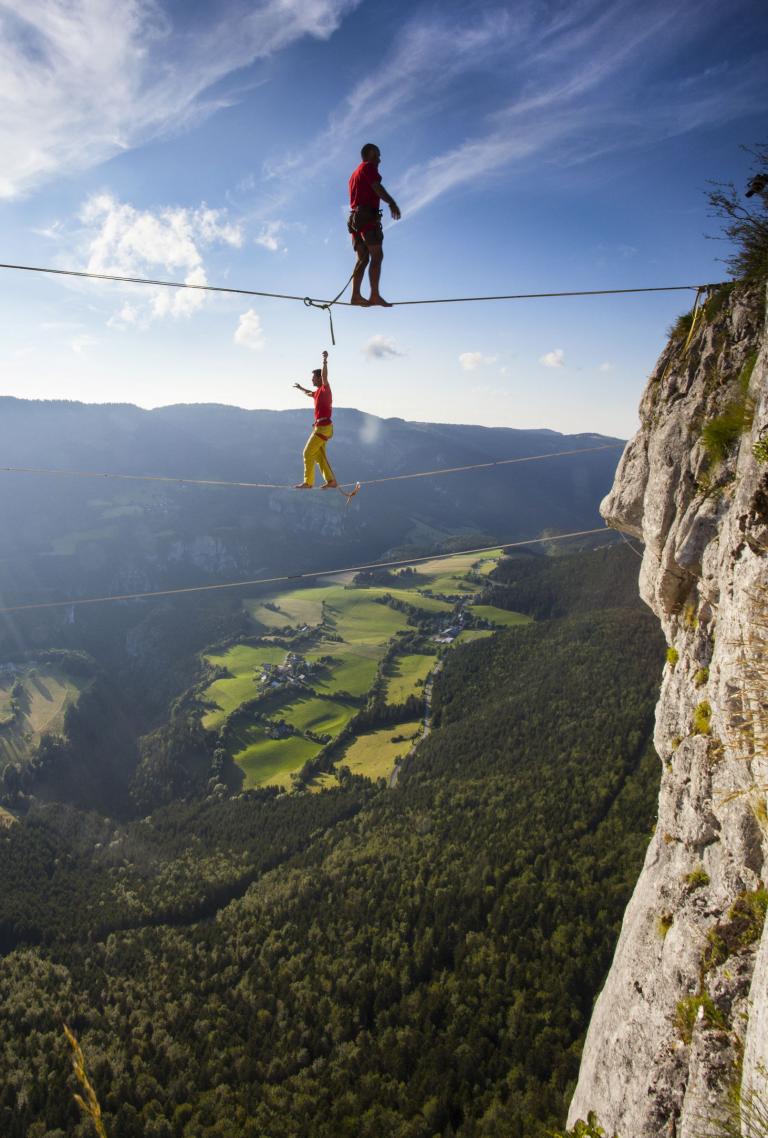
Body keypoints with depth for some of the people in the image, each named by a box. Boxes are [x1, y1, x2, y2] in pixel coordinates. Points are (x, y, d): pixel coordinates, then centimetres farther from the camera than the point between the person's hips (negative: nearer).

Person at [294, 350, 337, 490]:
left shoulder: (325, 389, -9)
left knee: (308, 453, -7)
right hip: (321, 426, 10)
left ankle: (308, 482, -4)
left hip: (323, 427, -10)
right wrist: (301, 388, 59)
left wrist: (325, 361, -43)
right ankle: (331, 481, 9)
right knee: (319, 455, 10)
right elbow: (310, 394, 43)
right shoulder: (319, 391, 18)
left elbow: (324, 375, -29)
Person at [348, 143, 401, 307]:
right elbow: (376, 187, -14)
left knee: (363, 258, 3)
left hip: (355, 217, 9)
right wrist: (392, 203, -18)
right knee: (377, 255, -16)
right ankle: (375, 294, -27)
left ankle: (356, 295, -9)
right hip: (367, 215, -9)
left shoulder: (355, 173, 30)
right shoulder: (368, 166, 2)